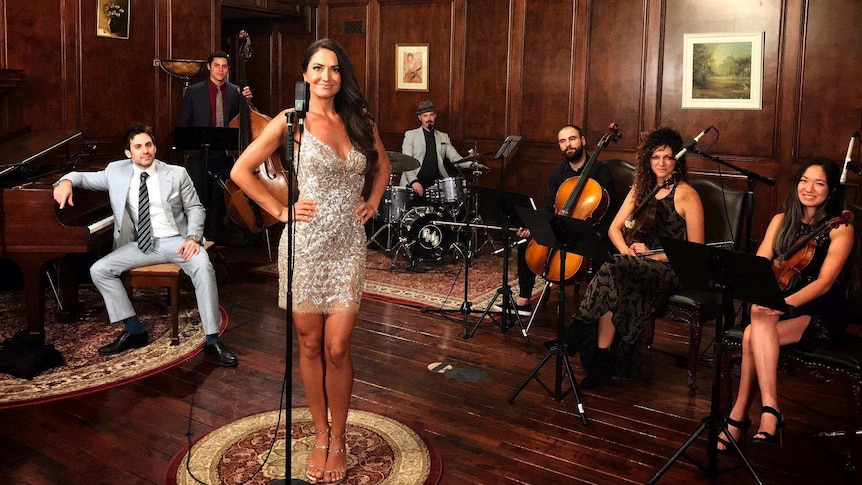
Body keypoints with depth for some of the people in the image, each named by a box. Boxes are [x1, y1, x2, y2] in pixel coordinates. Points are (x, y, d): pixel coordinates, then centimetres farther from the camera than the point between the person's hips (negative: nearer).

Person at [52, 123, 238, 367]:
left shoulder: (176, 174, 2)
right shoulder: (117, 171, 8)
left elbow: (195, 208, 4)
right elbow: (85, 177, 18)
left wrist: (193, 237, -14)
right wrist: (66, 181, -6)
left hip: (174, 241, -3)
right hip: (140, 245, 4)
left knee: (203, 265, -33)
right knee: (99, 270, -15)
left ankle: (213, 341, -27)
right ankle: (134, 331, -3)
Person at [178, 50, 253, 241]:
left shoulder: (235, 92, 6)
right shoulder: (194, 91, 2)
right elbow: (183, 123, 4)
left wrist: (246, 100, -12)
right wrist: (188, 150, -3)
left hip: (225, 154, 2)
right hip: (199, 154, -1)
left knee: (219, 199, 9)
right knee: (198, 198, 2)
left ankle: (216, 238, 18)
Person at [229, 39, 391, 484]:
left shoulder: (359, 120, 8)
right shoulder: (291, 121, -2)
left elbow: (382, 164, 26)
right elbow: (241, 171, -1)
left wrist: (373, 202, 12)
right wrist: (280, 210, -5)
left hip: (348, 245, 2)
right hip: (305, 243, -2)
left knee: (337, 349, 0)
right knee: (310, 345, 7)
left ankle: (338, 439, 17)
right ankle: (320, 436, 24)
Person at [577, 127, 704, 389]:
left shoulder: (687, 195, -3)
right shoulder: (641, 188, 16)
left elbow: (695, 250, -6)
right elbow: (614, 228, 15)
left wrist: (653, 254, -13)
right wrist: (626, 249, -6)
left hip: (670, 270, -5)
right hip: (640, 264, 5)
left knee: (611, 274, -32)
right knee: (611, 276, -31)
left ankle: (601, 361, -22)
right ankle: (600, 362, -26)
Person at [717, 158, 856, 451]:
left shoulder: (840, 229, -4)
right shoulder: (781, 221, 11)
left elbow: (824, 282, -15)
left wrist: (784, 303, -31)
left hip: (822, 316, -4)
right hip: (781, 306, 4)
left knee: (753, 336, -31)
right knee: (759, 322, -32)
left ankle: (739, 417, -27)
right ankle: (769, 412, -31)